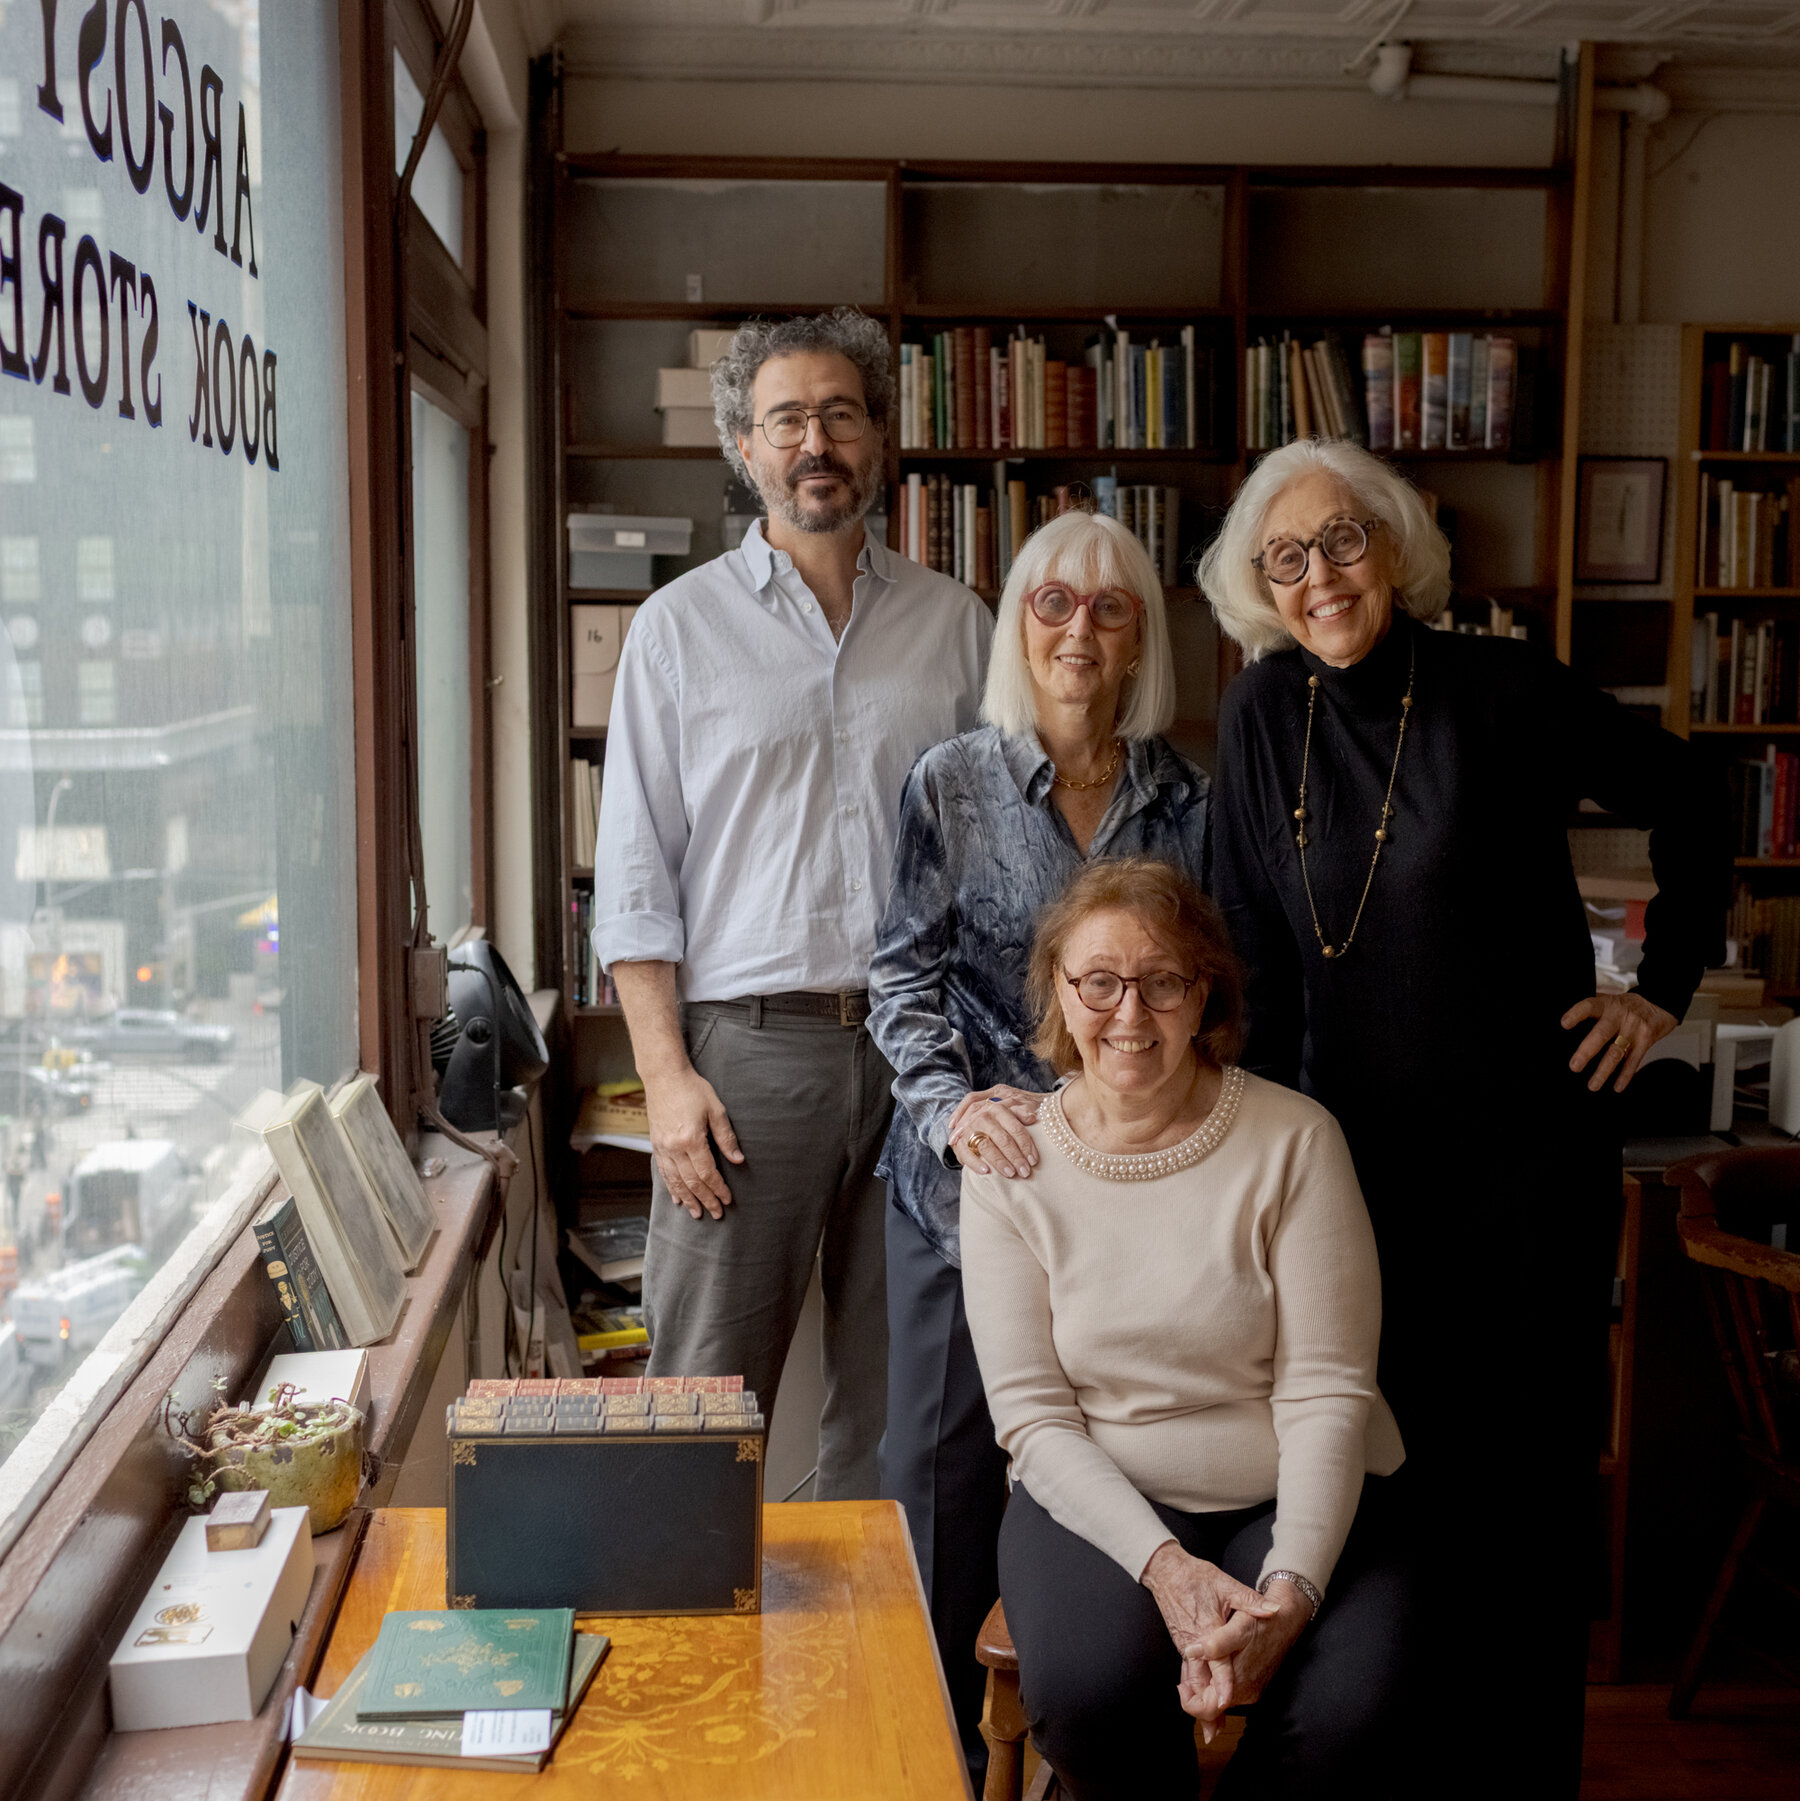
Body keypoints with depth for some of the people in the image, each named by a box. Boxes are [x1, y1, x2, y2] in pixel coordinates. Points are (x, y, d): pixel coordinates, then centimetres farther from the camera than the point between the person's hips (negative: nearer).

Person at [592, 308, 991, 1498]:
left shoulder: (953, 622, 10)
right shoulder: (681, 624, 5)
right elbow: (635, 872, 1)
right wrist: (666, 1073, -8)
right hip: (747, 1042, -2)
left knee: (904, 1395, 10)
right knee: (706, 1393, 0)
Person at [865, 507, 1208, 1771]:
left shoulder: (1186, 801, 6)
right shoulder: (951, 785, 2)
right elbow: (904, 974, -1)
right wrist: (952, 1105, -16)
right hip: (969, 1179, -1)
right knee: (944, 1463, 4)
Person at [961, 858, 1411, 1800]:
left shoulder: (1294, 1139, -6)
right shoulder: (1010, 1163, -2)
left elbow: (1326, 1391, -9)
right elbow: (1032, 1415, -5)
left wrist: (1289, 1589, -23)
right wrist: (1162, 1563, -21)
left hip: (1293, 1502, 0)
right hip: (1097, 1498, 1)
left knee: (1342, 1712, -29)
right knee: (1084, 1688, -30)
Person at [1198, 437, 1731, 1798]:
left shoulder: (1502, 688, -9)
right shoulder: (1264, 712, 2)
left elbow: (1689, 808, 5)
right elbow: (1259, 948, 4)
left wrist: (1665, 989, 3)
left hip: (1526, 1149, -3)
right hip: (1357, 1158, 3)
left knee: (1524, 1478, 4)